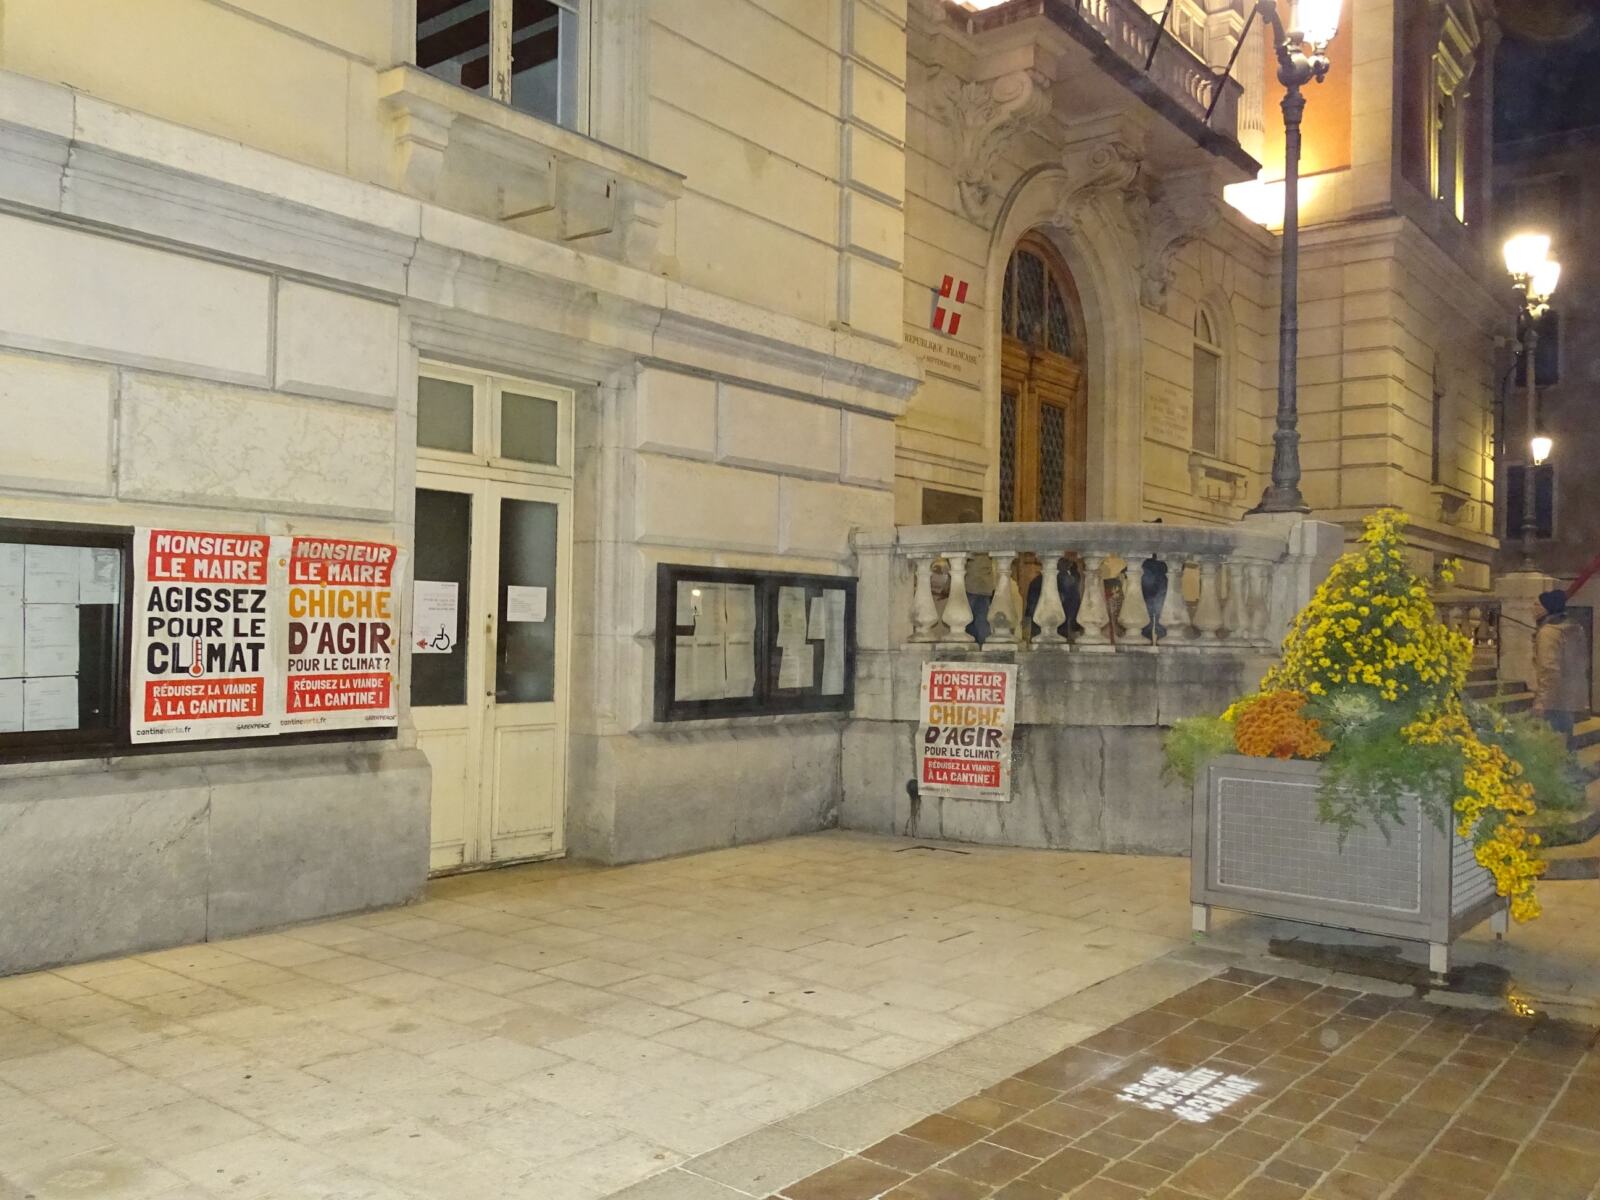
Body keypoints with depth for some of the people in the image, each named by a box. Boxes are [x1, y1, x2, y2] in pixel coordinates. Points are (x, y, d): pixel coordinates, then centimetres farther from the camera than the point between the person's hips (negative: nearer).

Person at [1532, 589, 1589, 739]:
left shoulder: (1548, 632, -18)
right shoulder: (1574, 628, 12)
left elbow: (1549, 670, -23)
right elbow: (1584, 662, 20)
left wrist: (1541, 701, -21)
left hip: (1555, 700, -9)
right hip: (1572, 697, 9)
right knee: (1565, 738, 17)